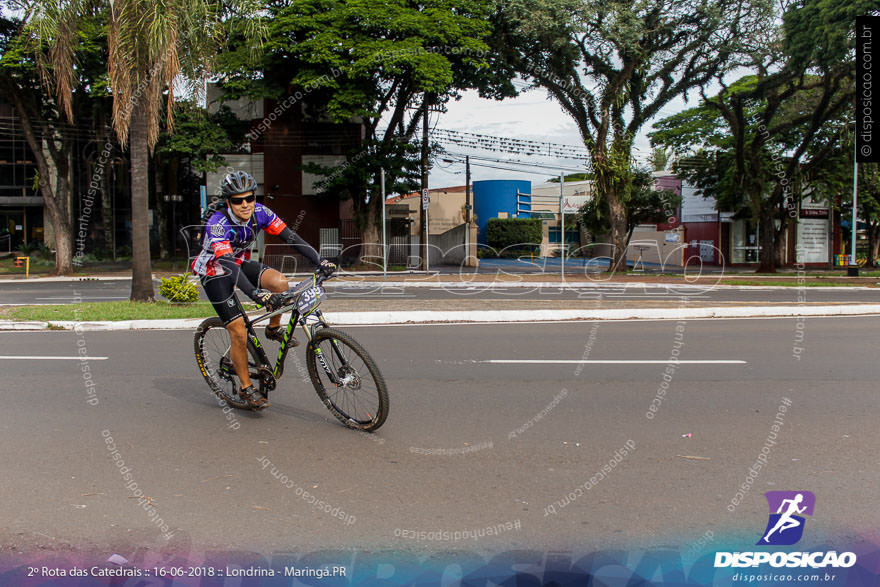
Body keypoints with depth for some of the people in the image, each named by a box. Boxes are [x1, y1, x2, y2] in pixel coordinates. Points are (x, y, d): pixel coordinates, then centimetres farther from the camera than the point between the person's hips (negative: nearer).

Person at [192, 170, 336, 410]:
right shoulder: (217, 224, -32)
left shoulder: (260, 213, -16)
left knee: (280, 283, -25)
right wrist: (255, 294, -57)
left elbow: (290, 237, -20)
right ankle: (246, 388, 8)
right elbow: (228, 265, -43)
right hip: (215, 273, -5)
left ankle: (274, 329, 2)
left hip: (241, 263, 5)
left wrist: (320, 260, -32)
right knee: (239, 332, -11)